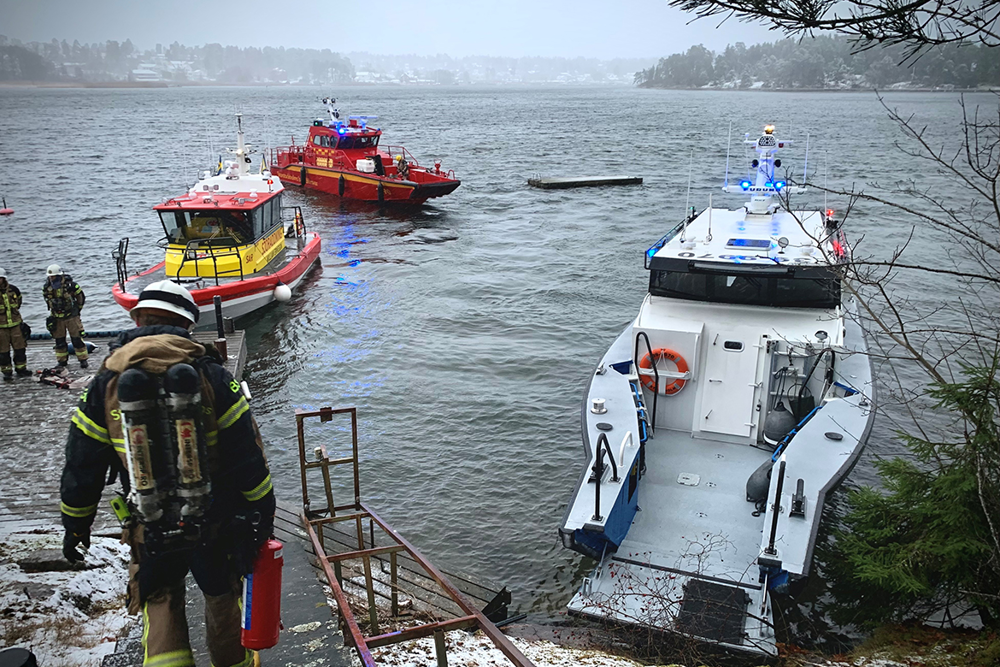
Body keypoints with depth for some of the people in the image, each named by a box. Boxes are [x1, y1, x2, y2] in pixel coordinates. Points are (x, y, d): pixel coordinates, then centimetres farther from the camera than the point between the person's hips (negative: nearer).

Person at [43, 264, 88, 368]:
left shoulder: (70, 285, -14)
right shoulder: (46, 288, -2)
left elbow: (81, 296, 0)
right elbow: (48, 301, 16)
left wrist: (77, 309, 7)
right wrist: (53, 311, 16)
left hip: (71, 316, -4)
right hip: (57, 318, 4)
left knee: (77, 339, -2)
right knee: (59, 340, 9)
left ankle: (83, 359, 6)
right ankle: (62, 360, 21)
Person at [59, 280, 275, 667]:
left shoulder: (106, 384, -5)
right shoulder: (211, 376, -10)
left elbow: (82, 465, 1)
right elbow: (248, 456, -9)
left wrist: (74, 525, 15)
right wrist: (262, 513, 2)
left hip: (150, 532, 0)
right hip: (216, 525, 0)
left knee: (160, 607, 21)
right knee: (223, 598, 22)